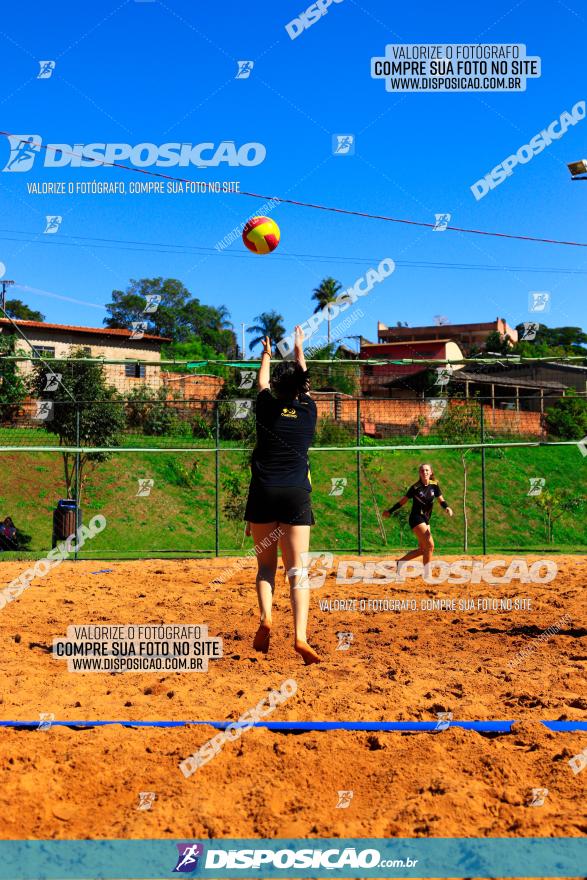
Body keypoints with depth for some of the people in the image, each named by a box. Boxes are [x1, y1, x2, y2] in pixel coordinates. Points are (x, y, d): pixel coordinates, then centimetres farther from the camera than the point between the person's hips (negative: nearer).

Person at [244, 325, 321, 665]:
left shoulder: (268, 407, 4)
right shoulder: (308, 409, 6)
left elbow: (262, 383, 27)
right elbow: (302, 382, 26)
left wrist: (266, 355, 45)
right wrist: (300, 351, 43)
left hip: (264, 494, 0)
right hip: (296, 496, 0)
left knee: (266, 563, 11)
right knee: (298, 568, -3)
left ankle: (266, 618, -11)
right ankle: (301, 634, -18)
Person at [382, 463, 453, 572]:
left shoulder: (434, 485, 3)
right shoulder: (415, 487, -9)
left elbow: (441, 500, 1)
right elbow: (403, 500, -1)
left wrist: (447, 507, -21)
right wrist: (390, 511, 1)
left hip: (425, 520, 7)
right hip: (416, 518, -7)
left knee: (423, 549, 11)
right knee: (430, 546, -15)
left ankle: (399, 562, 26)